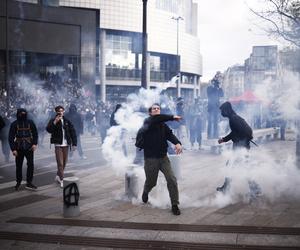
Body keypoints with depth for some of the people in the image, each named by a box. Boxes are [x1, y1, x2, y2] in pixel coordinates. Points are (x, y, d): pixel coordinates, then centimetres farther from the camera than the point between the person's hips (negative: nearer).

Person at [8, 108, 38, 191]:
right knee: (18, 166, 8)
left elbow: (35, 134, 7)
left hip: (29, 147, 0)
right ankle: (18, 182, 23)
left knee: (30, 164, -8)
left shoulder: (30, 122, 2)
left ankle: (29, 183, 0)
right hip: (19, 148, 0)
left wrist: (35, 144, -7)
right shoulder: (14, 124, -2)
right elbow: (11, 137, -1)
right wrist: (13, 149, -8)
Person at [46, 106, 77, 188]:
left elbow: (73, 132, 8)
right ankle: (61, 180, -3)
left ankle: (58, 176, 31)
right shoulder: (53, 121, -1)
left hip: (66, 144, 4)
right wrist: (55, 122, -26)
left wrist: (74, 143, 2)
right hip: (58, 144, -3)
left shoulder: (67, 121, 7)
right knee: (60, 163, -8)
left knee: (64, 163, 11)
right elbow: (48, 130, -16)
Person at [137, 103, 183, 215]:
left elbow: (170, 134, -12)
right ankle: (145, 193, 49)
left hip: (163, 157, 3)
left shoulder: (163, 125, 6)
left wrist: (177, 143, -32)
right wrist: (172, 117, -27)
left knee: (172, 179, -11)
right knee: (151, 182, 13)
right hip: (150, 158, -3)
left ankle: (175, 205, 0)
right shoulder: (147, 121, -7)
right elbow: (156, 118, -30)